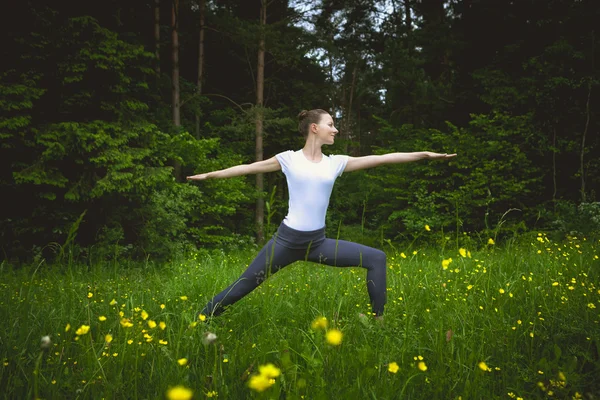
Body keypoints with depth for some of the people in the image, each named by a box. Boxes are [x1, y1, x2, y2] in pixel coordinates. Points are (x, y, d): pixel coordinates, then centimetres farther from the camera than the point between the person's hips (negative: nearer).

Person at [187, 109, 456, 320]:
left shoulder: (336, 163, 7)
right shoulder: (289, 159, 0)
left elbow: (381, 159, 5)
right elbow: (251, 167, 7)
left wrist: (424, 154, 4)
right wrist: (211, 174, 10)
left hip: (318, 242, 4)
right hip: (287, 239, -3)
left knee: (376, 258, -6)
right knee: (244, 286, 0)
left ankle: (379, 319, 1)